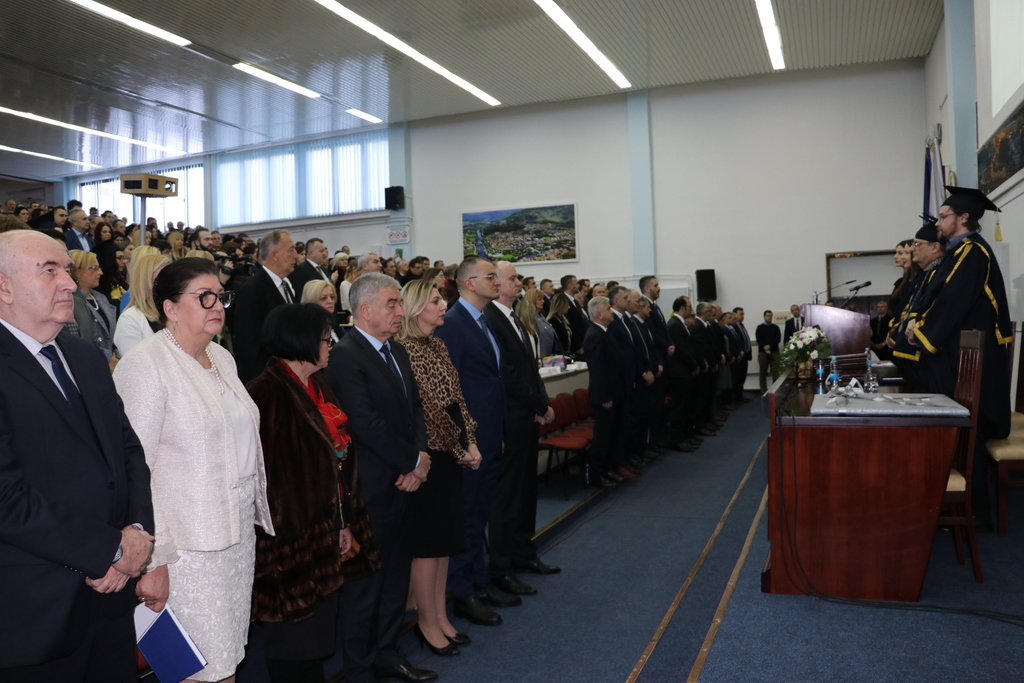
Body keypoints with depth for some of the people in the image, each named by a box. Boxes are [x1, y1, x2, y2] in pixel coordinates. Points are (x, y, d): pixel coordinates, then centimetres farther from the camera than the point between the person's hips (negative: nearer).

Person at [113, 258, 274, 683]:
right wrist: (151, 561, -18)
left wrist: (256, 512, 13)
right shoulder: (146, 365, -13)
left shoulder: (222, 359, 11)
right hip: (187, 543, -7)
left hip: (239, 531, 7)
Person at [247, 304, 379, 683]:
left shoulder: (318, 387, 9)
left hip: (326, 534, 8)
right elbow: (266, 474, -18)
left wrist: (344, 522, 9)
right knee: (294, 636, 7)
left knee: (318, 628, 18)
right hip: (293, 538, -8)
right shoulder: (268, 394, -18)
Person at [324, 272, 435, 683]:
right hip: (370, 488, -8)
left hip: (402, 483, 8)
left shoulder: (397, 353, 12)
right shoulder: (345, 356, -16)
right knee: (365, 582, 6)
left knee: (396, 575, 18)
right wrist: (413, 462, -12)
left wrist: (418, 459, -5)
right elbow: (367, 425, -21)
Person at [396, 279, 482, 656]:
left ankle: (440, 616, 28)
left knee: (445, 537, 15)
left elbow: (455, 398, 12)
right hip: (429, 454, -8)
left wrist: (470, 442, 2)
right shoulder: (405, 350, -14)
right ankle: (428, 624, 17)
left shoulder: (438, 346, 12)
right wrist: (458, 449, -11)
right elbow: (424, 409, -16)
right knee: (429, 540, 2)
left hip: (450, 454, 9)